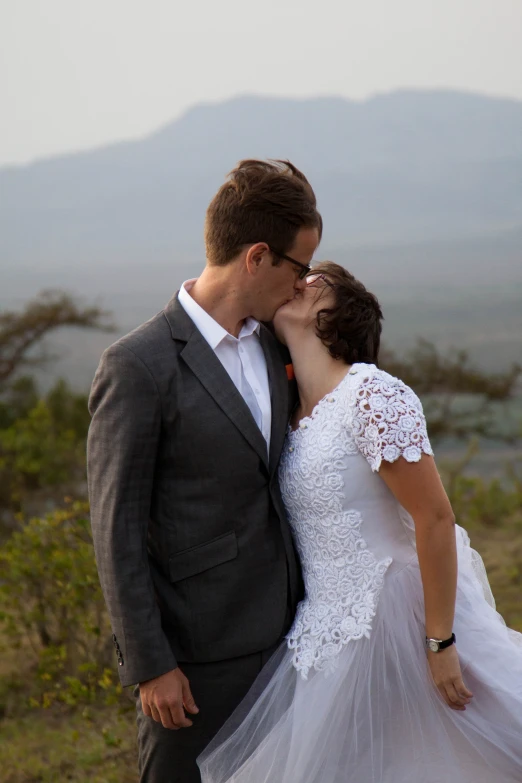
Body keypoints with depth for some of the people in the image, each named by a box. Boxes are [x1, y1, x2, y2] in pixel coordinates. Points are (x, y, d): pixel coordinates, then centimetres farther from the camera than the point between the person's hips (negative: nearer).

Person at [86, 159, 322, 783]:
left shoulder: (267, 340, 7)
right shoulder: (138, 366, -17)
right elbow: (116, 529, -15)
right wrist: (149, 663, -15)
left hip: (278, 630, 7)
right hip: (197, 649, -7)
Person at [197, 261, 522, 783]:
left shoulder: (372, 394, -19)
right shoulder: (292, 410, 6)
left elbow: (436, 519, -20)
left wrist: (440, 642, -19)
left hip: (390, 620, -8)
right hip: (328, 632, 8)